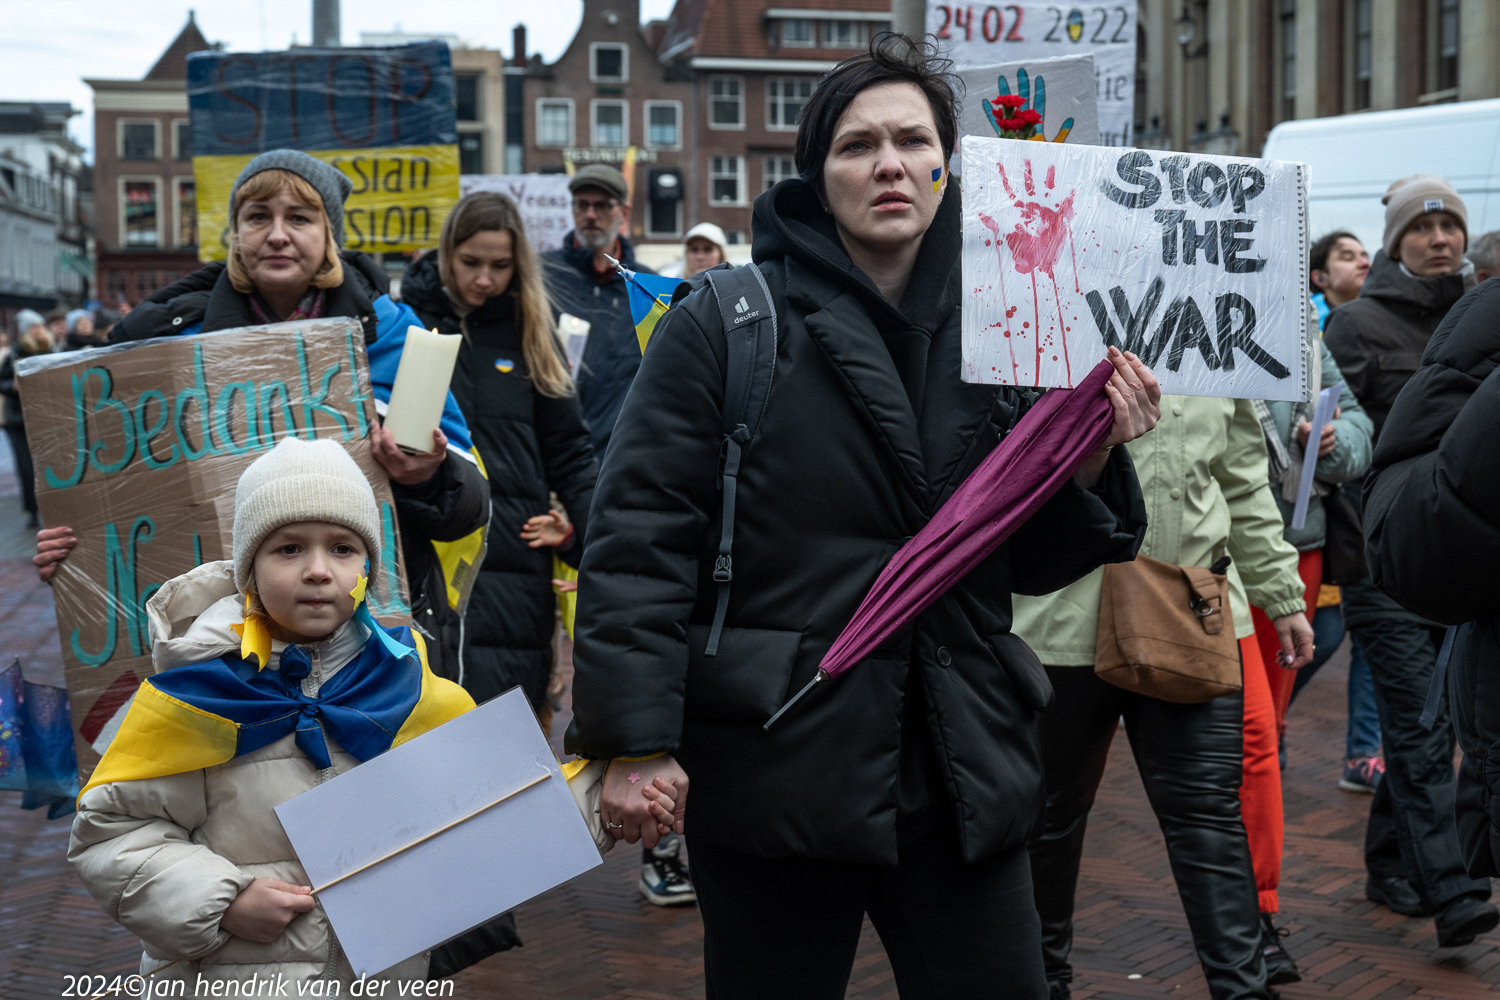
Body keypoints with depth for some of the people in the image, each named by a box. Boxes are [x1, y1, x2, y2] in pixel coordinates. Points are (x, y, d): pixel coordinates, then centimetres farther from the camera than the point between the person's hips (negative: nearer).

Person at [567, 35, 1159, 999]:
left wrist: (1092, 462, -8)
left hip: (960, 771, 4)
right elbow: (640, 535, -10)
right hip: (775, 767, -3)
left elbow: (1027, 563, 10)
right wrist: (635, 739, -16)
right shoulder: (727, 323, -6)